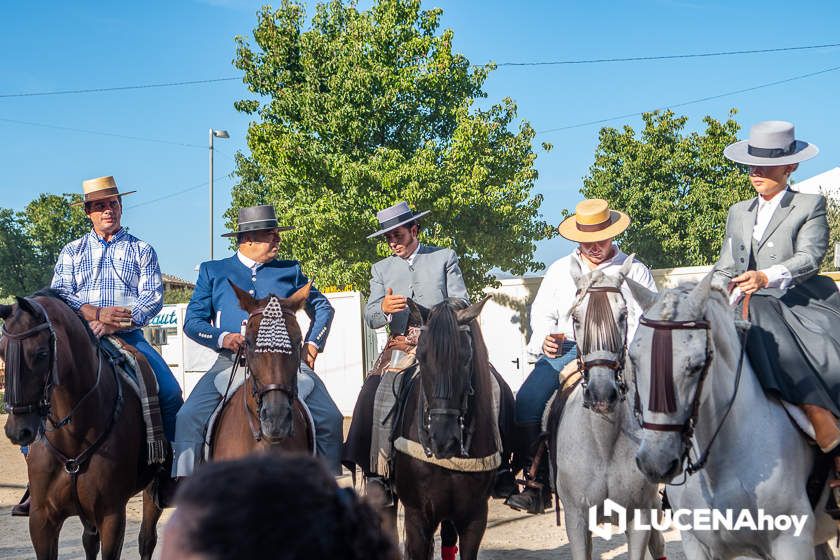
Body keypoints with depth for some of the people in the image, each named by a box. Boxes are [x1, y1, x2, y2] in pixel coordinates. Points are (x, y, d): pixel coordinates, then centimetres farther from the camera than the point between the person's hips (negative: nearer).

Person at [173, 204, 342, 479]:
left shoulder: (290, 271, 18)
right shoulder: (212, 272, 14)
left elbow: (323, 307, 27)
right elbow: (192, 321, 9)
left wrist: (312, 344, 11)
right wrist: (221, 338, -11)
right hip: (231, 361, -1)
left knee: (330, 418, -16)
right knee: (189, 417, -22)